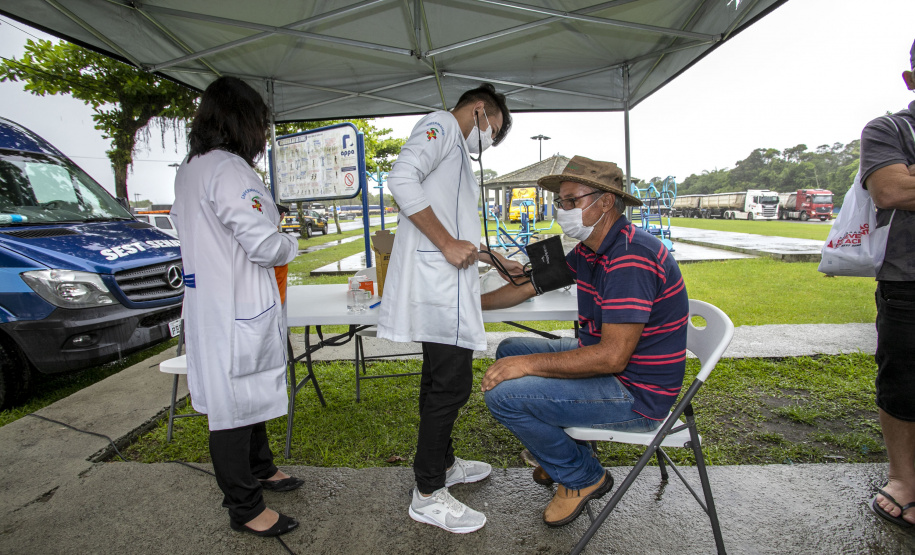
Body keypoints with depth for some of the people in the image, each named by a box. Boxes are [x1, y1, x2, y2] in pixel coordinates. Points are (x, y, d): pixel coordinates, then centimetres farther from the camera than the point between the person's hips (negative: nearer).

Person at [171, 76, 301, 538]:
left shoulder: (189, 169, 12)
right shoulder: (229, 170, -19)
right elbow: (264, 245, -24)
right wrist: (290, 244, -1)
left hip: (209, 299, 10)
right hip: (236, 306, -10)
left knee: (250, 392, 22)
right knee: (236, 401, 1)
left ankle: (260, 469, 41)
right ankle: (245, 508, 17)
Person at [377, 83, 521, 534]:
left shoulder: (458, 154, 29)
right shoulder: (441, 126, -1)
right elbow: (402, 178, -20)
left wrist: (497, 261, 30)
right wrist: (448, 243, -19)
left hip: (449, 285, 11)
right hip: (437, 281, -11)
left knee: (442, 380, 18)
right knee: (451, 383, -6)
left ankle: (444, 463, 34)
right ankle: (428, 495, 7)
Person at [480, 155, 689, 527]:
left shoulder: (631, 257, -27)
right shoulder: (589, 250, 5)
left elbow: (612, 357, -31)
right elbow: (529, 287, 13)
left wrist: (529, 363, -25)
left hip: (637, 393, -10)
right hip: (604, 357, 10)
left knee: (503, 395, -19)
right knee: (509, 351, 15)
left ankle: (583, 476, 6)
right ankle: (565, 454, 24)